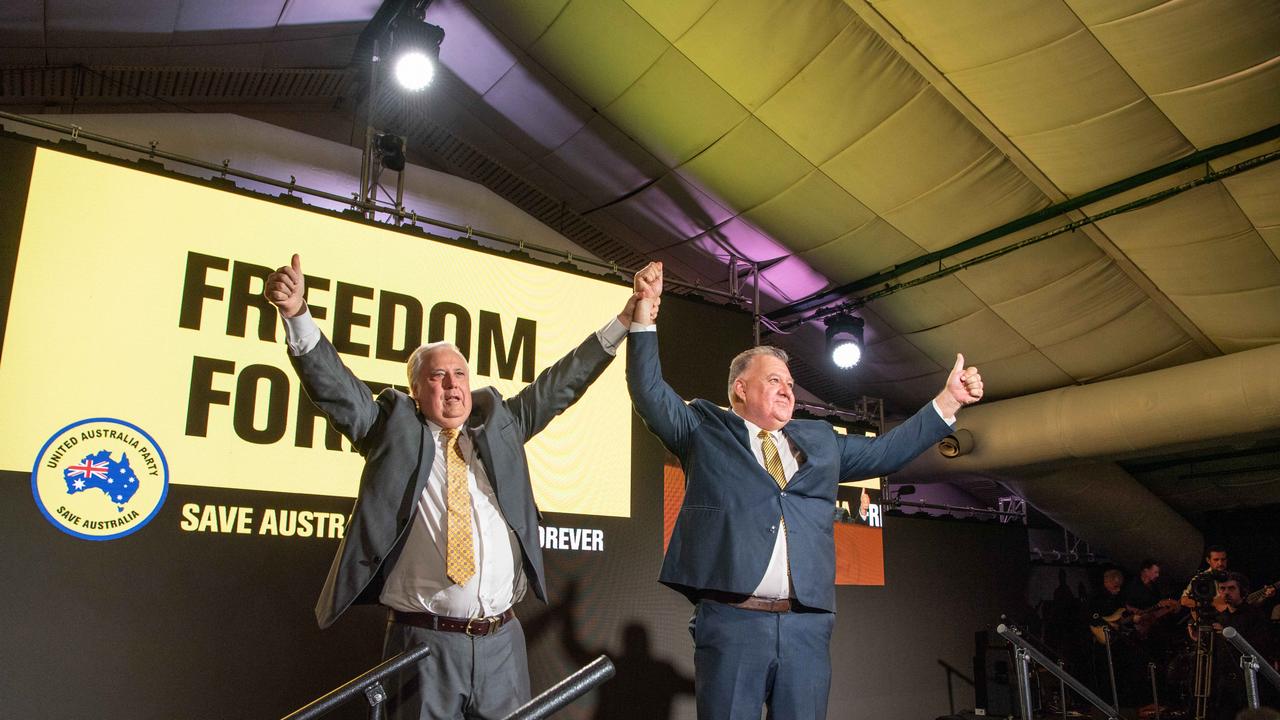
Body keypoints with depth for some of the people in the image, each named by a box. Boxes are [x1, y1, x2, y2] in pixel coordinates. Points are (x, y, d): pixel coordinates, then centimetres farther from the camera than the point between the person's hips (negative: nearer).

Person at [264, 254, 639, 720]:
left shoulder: (498, 424, 13)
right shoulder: (393, 427, 5)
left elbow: (560, 384, 11)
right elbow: (333, 383, -4)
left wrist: (626, 321, 7)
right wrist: (297, 314, -19)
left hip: (502, 641, 3)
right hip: (423, 642, -3)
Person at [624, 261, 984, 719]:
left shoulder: (820, 440, 24)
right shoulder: (704, 429, 12)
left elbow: (884, 452, 26)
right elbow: (651, 392, 2)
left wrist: (948, 401, 21)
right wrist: (646, 314, -7)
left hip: (807, 626, 4)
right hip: (732, 621, -4)